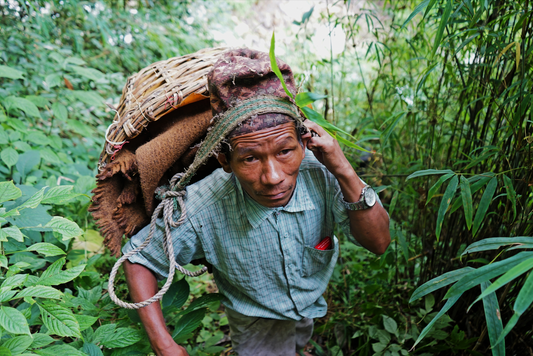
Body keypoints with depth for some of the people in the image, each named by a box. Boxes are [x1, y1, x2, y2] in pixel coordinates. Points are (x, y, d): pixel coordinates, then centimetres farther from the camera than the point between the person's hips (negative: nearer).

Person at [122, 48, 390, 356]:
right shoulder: (202, 211, -37)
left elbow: (378, 243, -25)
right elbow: (139, 259, -21)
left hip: (313, 302, 5)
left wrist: (345, 172, -40)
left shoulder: (321, 173, -33)